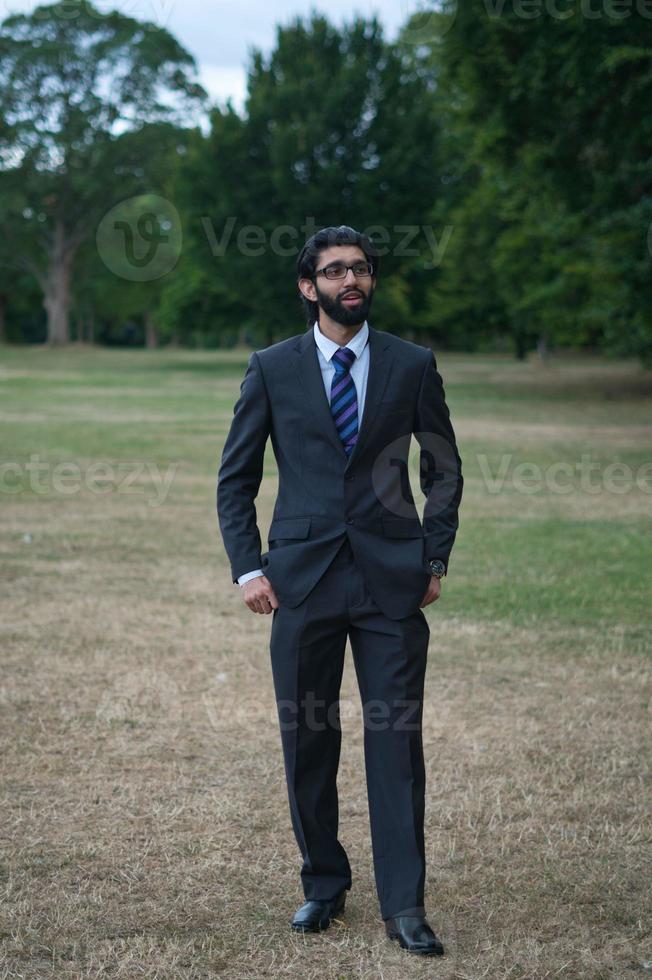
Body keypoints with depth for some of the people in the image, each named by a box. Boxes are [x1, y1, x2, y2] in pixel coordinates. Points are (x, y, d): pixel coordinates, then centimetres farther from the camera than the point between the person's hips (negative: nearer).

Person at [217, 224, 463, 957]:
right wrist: (247, 567, -2)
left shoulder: (413, 365, 4)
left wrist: (435, 558, 4)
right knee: (307, 740, 7)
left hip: (392, 579, 0)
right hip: (302, 580, 1)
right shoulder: (271, 368, 4)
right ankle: (323, 885, 23)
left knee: (397, 737, -2)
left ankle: (403, 905, 5)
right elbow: (235, 477, 7)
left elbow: (444, 469, 12)